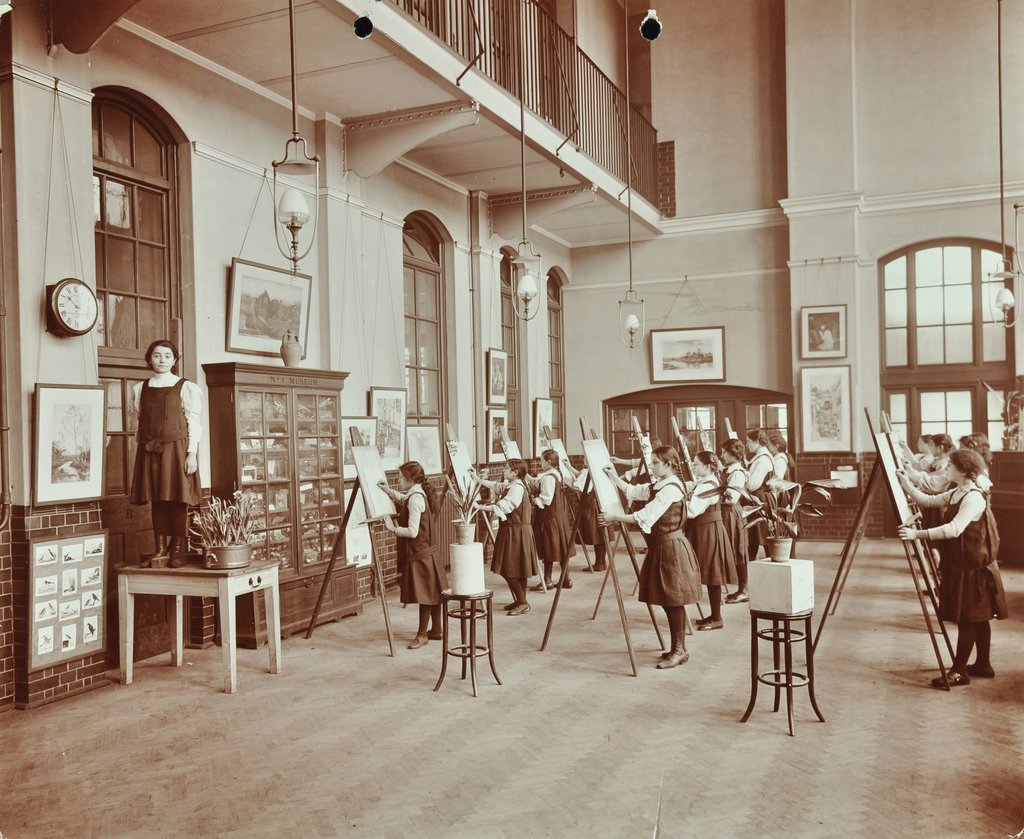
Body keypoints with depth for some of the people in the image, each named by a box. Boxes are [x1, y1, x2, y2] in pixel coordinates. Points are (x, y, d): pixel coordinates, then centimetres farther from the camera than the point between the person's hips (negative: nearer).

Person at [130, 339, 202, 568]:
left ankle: (178, 550, 6)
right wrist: (142, 445, 7)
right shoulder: (139, 388, 11)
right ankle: (162, 548, 12)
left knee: (177, 498, -2)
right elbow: (140, 422, 15)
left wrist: (191, 453, -11)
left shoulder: (186, 388, -1)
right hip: (150, 450, 4)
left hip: (176, 448, -4)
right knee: (156, 499, 5)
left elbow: (194, 423, -4)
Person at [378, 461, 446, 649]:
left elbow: (412, 532, -24)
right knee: (432, 591, 15)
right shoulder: (422, 493, 8)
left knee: (424, 593, -1)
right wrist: (388, 490, 20)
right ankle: (436, 630, 25)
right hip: (430, 551, 10)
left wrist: (393, 529, -12)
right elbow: (403, 500, 31)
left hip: (420, 554, -10)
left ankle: (422, 634, 8)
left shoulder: (415, 498, -21)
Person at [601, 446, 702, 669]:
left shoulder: (671, 488, -18)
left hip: (671, 548, -10)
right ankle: (676, 648, 21)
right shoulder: (657, 486, 12)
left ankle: (680, 650, 6)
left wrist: (615, 517, -21)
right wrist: (614, 477, 5)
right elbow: (633, 491, 15)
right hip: (660, 546, 10)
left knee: (673, 601, -3)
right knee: (667, 601, 13)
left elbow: (645, 517, -23)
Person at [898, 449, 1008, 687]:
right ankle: (983, 665, 26)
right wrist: (906, 484, 6)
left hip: (973, 567, -9)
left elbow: (954, 529, -30)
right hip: (960, 565, 9)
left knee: (968, 618, -4)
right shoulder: (954, 494, 9)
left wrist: (918, 534, -34)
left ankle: (959, 672, 1)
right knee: (977, 617, 16)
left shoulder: (974, 497, -20)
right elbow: (927, 501, 16)